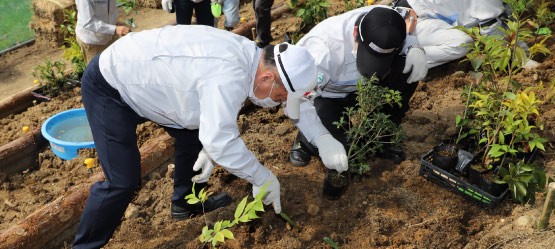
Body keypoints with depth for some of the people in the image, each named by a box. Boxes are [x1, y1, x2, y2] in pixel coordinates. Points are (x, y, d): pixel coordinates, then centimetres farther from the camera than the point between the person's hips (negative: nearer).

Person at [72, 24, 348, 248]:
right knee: (124, 181, -11)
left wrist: (208, 150, -4)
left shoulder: (246, 55, -3)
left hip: (142, 76, 9)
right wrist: (264, 178, -22)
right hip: (109, 85, -9)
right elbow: (221, 140, -34)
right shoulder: (230, 75, -34)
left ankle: (185, 202, 33)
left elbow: (215, 111, 9)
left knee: (192, 133, 15)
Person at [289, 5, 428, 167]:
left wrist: (416, 49, -23)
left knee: (409, 68, -20)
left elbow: (407, 38, 2)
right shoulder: (323, 47, -37)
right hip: (326, 97, -5)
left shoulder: (386, 23, -22)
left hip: (359, 87, 5)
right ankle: (306, 139, 6)